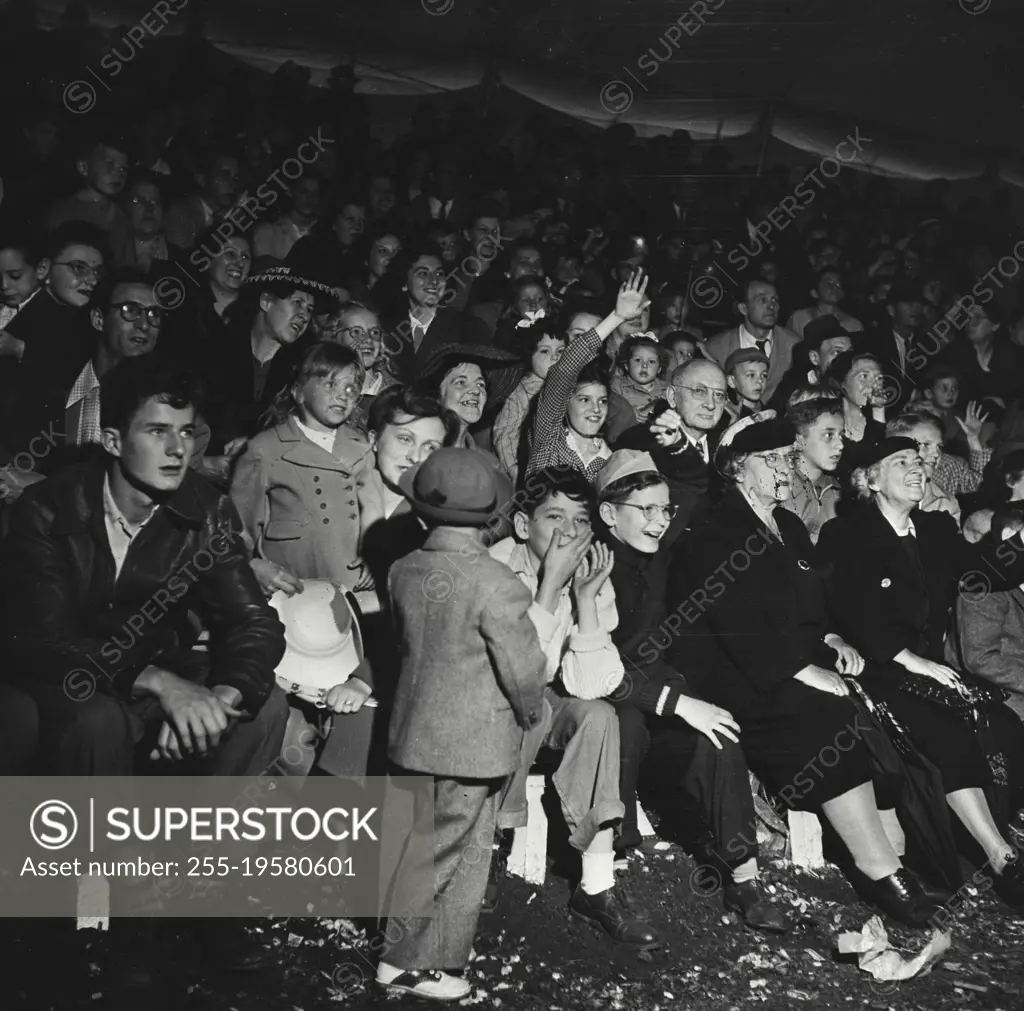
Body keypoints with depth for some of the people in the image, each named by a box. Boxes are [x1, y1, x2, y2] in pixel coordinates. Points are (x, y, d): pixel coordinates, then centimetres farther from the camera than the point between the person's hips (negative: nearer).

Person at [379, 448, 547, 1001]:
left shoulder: (403, 571, -4)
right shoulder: (496, 583, -22)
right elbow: (524, 667, -18)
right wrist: (531, 713, 2)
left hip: (414, 729, 6)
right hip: (476, 739, -6)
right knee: (460, 855, 10)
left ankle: (407, 943, 36)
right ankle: (415, 964, 21)